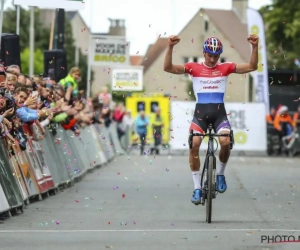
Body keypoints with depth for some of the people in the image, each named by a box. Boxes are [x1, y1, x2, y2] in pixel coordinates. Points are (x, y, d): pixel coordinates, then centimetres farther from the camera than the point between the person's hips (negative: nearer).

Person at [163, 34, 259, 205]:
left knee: (225, 142, -26)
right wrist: (170, 47, -20)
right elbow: (168, 68, -6)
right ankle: (197, 188, -11)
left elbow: (252, 67, 2)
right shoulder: (194, 68, 4)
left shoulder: (226, 68, 8)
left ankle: (220, 174, 4)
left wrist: (255, 47, -13)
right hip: (200, 112, 0)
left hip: (219, 112, 0)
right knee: (194, 144, -22)